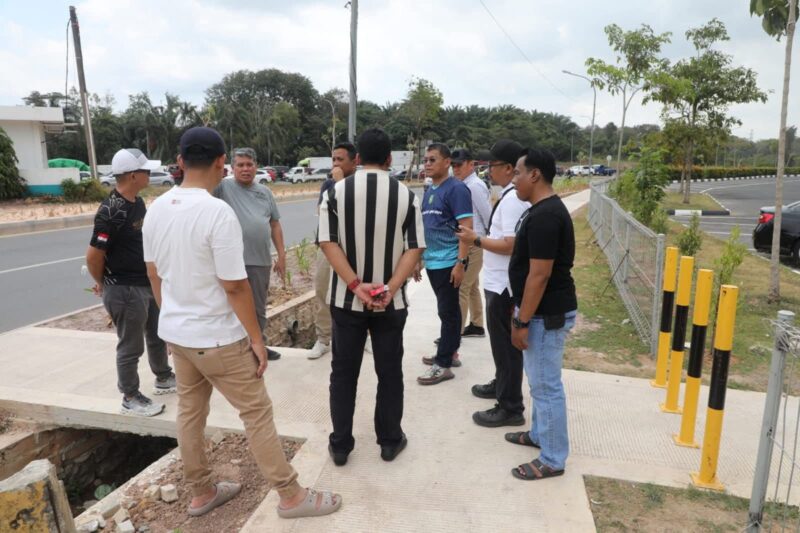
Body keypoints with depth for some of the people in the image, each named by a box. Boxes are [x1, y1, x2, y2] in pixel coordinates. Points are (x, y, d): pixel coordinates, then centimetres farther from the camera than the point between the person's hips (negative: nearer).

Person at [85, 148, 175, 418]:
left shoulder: (137, 201, 6)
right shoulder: (111, 211, -23)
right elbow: (93, 256, -20)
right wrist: (103, 284, -4)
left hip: (148, 284, 9)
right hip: (125, 290, -9)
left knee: (158, 335, 21)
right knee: (131, 347, 5)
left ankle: (164, 378, 40)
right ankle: (131, 398, 21)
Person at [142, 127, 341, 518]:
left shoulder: (156, 209, 1)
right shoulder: (217, 212, -23)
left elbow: (153, 273, 10)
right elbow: (235, 286, -21)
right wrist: (256, 339, -12)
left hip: (174, 332, 8)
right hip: (216, 337, -7)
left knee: (189, 412, 19)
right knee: (257, 412, 4)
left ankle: (201, 493, 35)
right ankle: (291, 496, 17)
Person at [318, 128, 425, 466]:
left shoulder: (336, 192, -3)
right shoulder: (406, 195, -4)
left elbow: (329, 243, -10)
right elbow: (414, 249, -9)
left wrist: (355, 285, -13)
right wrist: (390, 289, -13)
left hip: (346, 299, 0)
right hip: (391, 301, 0)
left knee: (343, 372, 13)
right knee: (389, 371, 14)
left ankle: (340, 444, 22)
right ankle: (390, 440, 27)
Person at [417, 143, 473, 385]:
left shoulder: (456, 189, -11)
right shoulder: (429, 192, 13)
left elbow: (467, 228, -17)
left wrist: (461, 262, -21)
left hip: (448, 262, -8)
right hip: (432, 262, 8)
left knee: (447, 312, -1)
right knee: (448, 310, 17)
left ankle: (443, 364, 7)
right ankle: (450, 353, 28)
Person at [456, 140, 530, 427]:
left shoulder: (512, 199, -21)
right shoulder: (513, 195, 11)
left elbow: (510, 245, -26)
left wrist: (476, 239, -17)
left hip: (503, 284, -10)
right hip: (500, 281, 10)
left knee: (505, 344, 0)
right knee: (501, 341, 23)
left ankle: (511, 408, 12)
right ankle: (501, 385, 41)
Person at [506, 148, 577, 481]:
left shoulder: (544, 216, -23)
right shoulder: (544, 210, 11)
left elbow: (539, 275, -24)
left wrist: (522, 322, -20)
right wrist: (522, 313, 22)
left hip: (547, 314, -11)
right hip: (543, 310, 11)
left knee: (546, 385, 0)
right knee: (540, 380, 22)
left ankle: (552, 460, 14)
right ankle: (539, 433, 39)